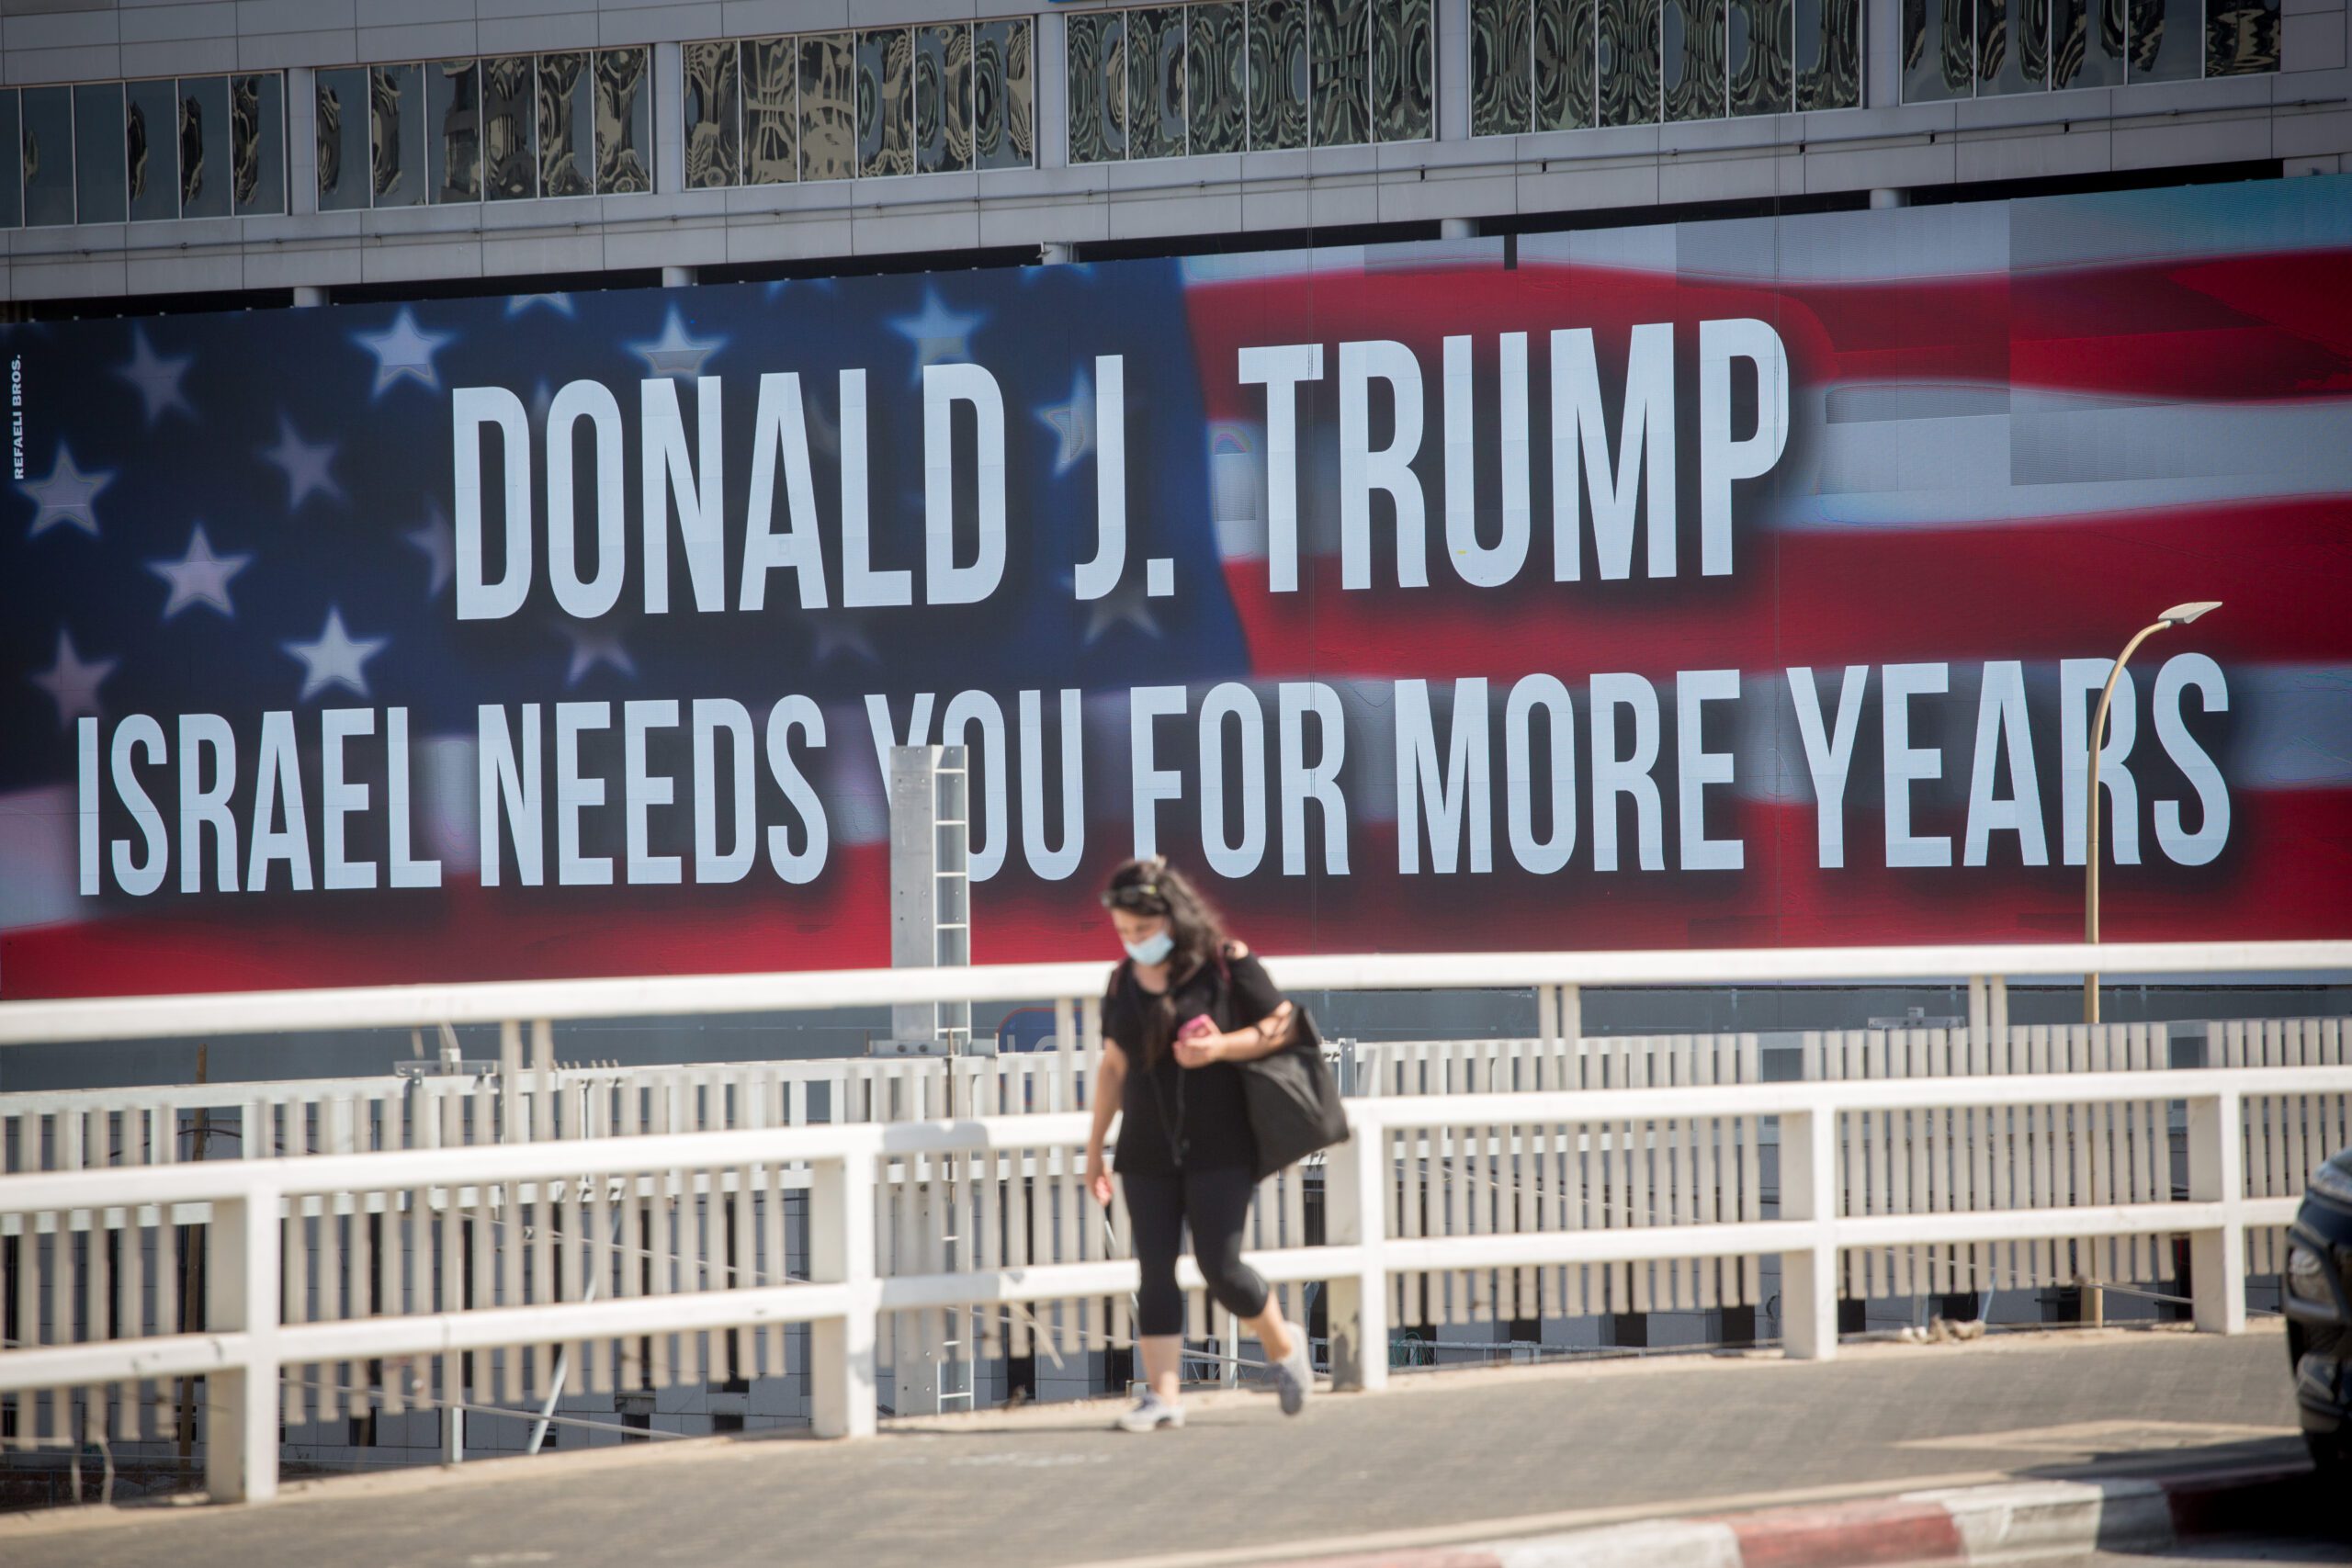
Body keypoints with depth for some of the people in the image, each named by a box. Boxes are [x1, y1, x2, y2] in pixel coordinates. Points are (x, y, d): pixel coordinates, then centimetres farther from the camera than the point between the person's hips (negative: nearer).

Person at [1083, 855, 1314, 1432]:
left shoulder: (1227, 964, -7)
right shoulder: (1124, 980, 8)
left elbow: (1282, 1025, -3)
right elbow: (1113, 1066, 14)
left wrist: (1222, 1048, -19)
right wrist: (1094, 1147, 15)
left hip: (1218, 1148, -5)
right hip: (1147, 1152, 5)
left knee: (1220, 1266, -7)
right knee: (1155, 1271, -1)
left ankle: (1283, 1346, 20)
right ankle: (1162, 1395, 1)